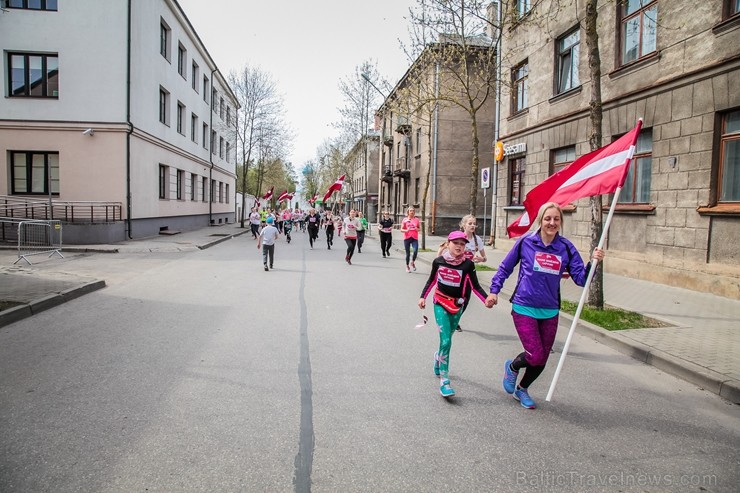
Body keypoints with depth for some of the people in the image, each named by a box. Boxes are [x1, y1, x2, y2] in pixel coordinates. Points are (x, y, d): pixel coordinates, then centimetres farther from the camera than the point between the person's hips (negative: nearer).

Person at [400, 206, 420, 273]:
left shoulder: (416, 219, 5)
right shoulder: (405, 220, 2)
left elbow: (420, 228, 13)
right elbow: (401, 229, 1)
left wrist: (417, 229, -10)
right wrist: (406, 230, -19)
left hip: (415, 238, 0)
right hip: (407, 238, 0)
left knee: (415, 251, -19)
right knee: (408, 253, 6)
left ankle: (413, 262, 8)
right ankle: (407, 266, 25)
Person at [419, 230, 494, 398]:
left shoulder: (468, 264, -9)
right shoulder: (438, 261, -6)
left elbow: (475, 286, -6)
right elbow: (431, 280, 9)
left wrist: (486, 299, -20)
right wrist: (423, 296, 6)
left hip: (457, 306, 2)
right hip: (440, 304, -2)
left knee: (446, 338, 17)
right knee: (446, 341, -13)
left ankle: (439, 356, 52)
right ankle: (444, 382, -10)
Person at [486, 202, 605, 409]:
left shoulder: (566, 248, -2)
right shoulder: (525, 242, -7)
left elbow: (581, 278, -4)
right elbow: (505, 267, 5)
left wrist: (593, 262, -20)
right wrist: (494, 290, 0)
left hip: (550, 312, 4)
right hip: (524, 308, -3)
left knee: (542, 360, 12)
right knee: (535, 355, -11)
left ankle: (522, 389, 39)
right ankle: (512, 367, 24)